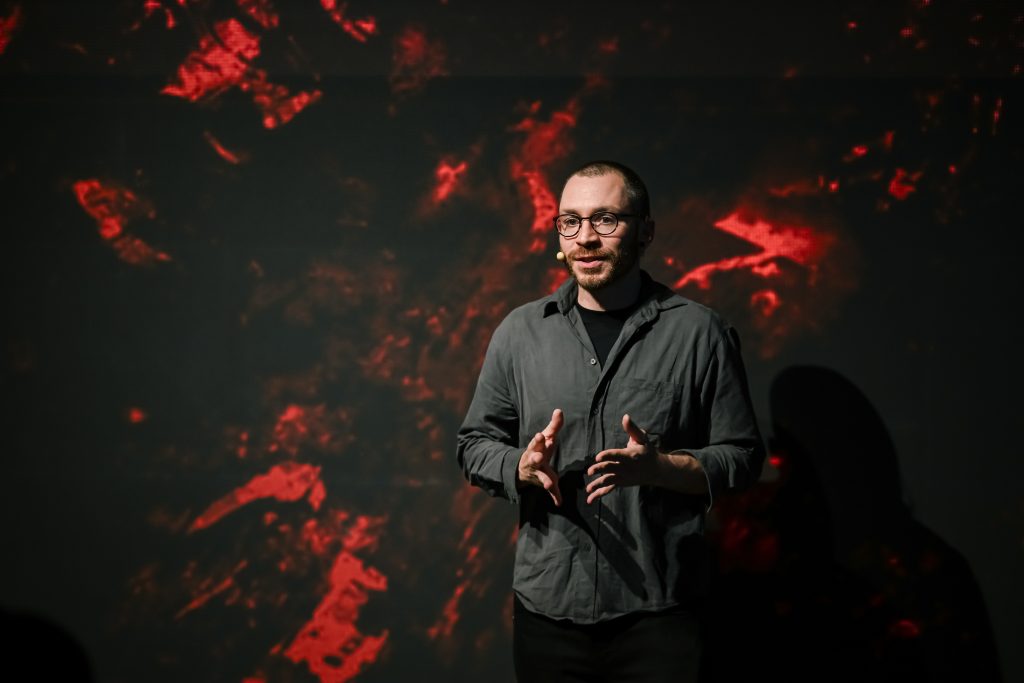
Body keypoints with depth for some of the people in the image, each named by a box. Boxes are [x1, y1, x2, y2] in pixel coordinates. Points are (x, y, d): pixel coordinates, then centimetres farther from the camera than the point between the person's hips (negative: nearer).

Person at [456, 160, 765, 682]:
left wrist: (658, 467, -17)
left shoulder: (698, 332, -1)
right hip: (547, 609, 2)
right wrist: (522, 467, -10)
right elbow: (474, 444, 12)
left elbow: (741, 456, 1)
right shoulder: (520, 332, 6)